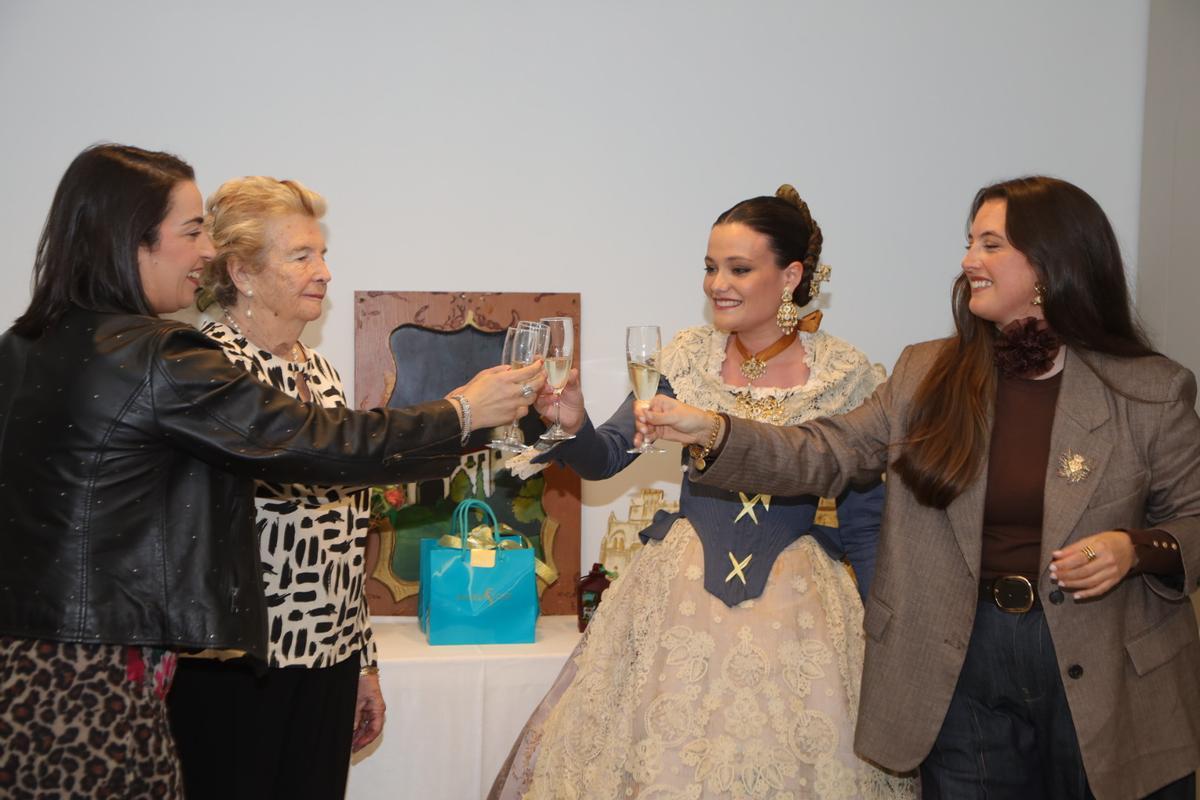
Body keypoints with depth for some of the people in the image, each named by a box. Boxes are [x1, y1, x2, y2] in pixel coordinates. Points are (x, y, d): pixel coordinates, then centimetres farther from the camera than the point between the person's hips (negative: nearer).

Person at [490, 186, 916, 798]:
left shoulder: (850, 379, -6)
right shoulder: (687, 356, 0)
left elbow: (864, 524, 1)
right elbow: (608, 456, 1)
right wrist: (573, 427, -21)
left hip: (797, 603, -2)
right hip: (680, 588, 2)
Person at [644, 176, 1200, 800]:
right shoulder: (926, 374, 3)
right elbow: (824, 454, -2)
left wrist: (1137, 549, -17)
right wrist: (712, 431, -14)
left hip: (1104, 681, -1)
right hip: (964, 673, 2)